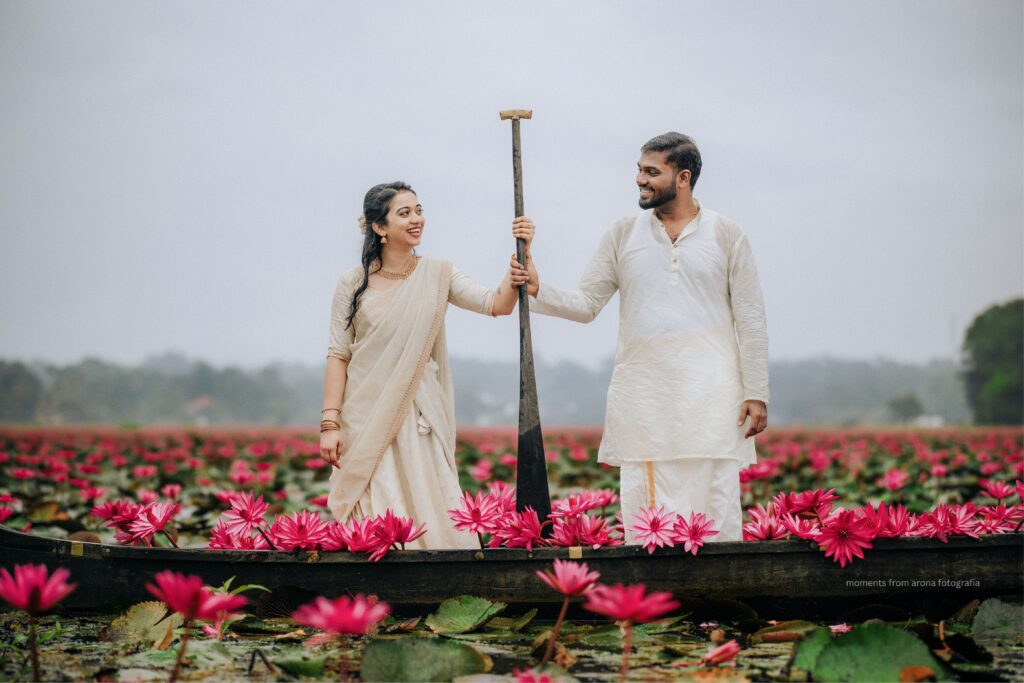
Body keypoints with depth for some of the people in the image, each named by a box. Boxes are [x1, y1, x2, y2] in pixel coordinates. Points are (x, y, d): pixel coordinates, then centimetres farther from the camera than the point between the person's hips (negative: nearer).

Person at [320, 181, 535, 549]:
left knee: (430, 515, -2)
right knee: (374, 521, -1)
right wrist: (329, 423, -5)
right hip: (366, 421, -1)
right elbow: (338, 356, 0)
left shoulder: (438, 275, 4)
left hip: (420, 419, 1)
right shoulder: (353, 284, 0)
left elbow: (496, 305, -6)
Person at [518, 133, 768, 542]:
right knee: (644, 512, 0)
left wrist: (756, 393, -2)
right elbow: (585, 304, 8)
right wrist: (538, 291, -11)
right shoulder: (622, 236, 10)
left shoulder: (726, 236, 5)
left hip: (710, 394, -2)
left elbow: (751, 321, 3)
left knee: (716, 508, -2)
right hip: (643, 396, 2)